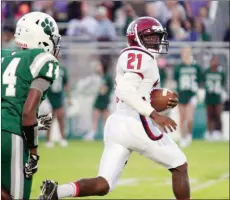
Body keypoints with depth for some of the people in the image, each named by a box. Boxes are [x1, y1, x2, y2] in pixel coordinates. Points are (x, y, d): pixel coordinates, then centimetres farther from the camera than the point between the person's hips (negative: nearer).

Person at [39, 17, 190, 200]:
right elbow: (126, 91, -20)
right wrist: (155, 115, -21)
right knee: (180, 167, 10)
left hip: (116, 123, 9)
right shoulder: (142, 57, -7)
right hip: (137, 125, -9)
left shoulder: (130, 58, 24)